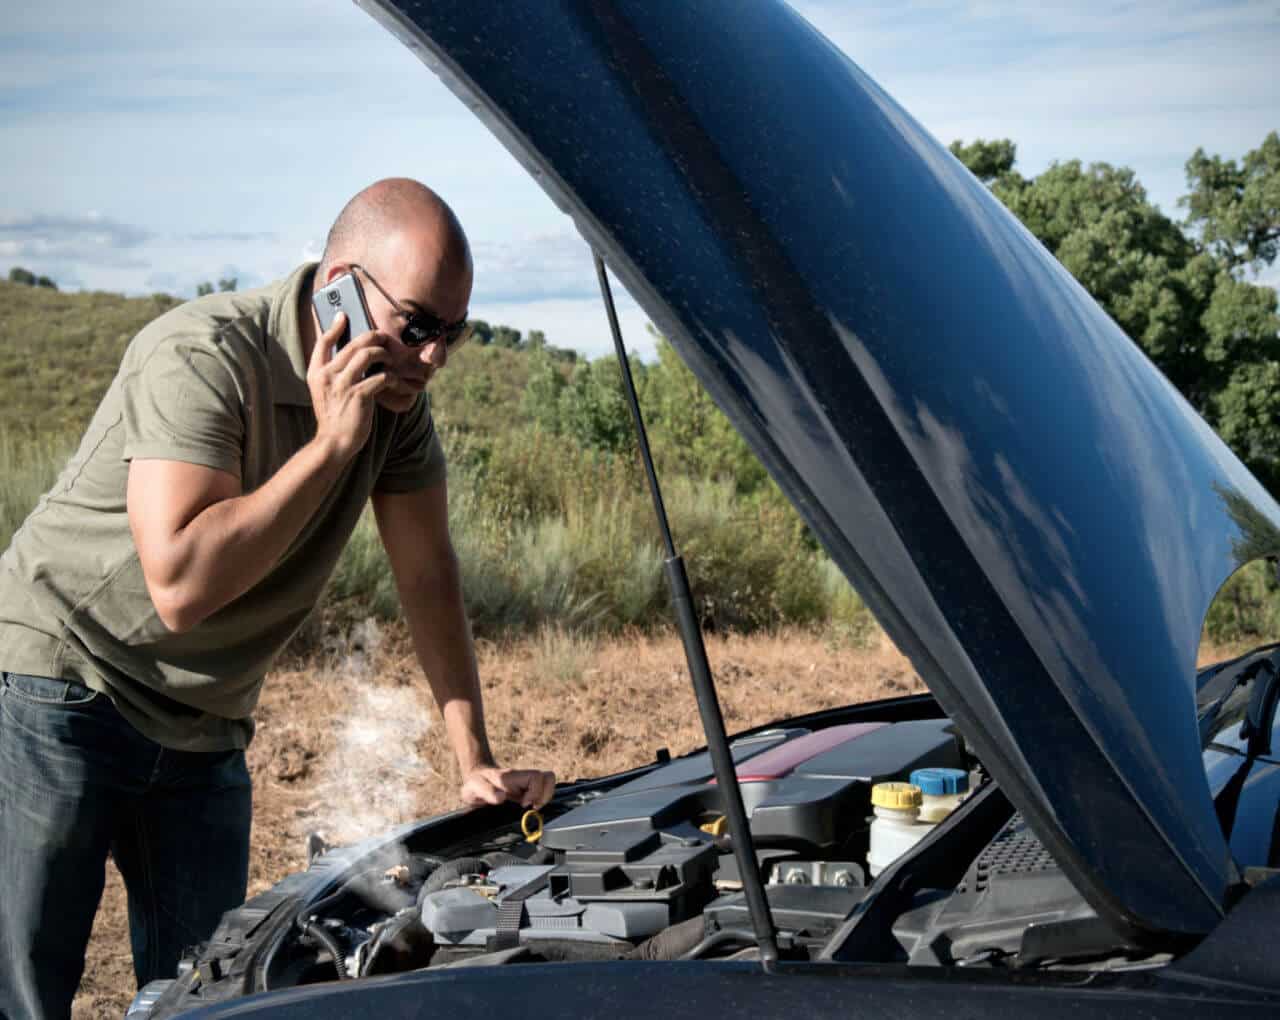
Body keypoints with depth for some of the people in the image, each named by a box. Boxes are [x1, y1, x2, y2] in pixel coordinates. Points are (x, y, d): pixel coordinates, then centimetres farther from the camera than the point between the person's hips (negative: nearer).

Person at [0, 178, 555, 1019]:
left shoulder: (398, 393, -2)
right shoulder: (203, 358, -24)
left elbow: (429, 574, 4)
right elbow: (180, 586, -33)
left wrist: (476, 760, 1)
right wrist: (331, 444, -29)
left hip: (202, 731, 7)